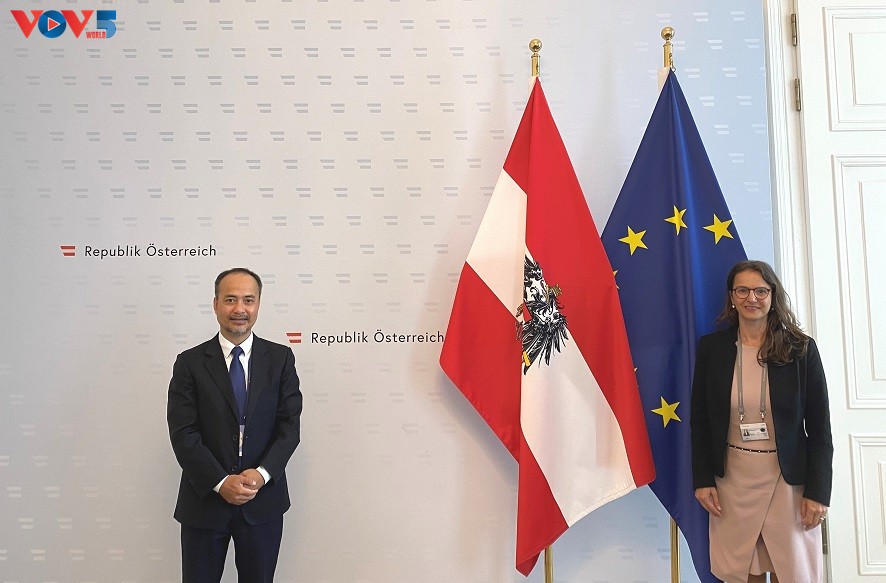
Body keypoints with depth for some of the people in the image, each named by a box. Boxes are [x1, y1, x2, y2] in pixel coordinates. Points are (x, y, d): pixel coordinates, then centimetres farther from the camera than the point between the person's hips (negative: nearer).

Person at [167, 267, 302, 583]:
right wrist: (221, 483, -16)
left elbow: (290, 424, -3)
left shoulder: (280, 358, 1)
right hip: (205, 500, -1)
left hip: (263, 501, 1)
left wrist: (262, 474, -16)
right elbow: (183, 433, -7)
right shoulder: (190, 363, -2)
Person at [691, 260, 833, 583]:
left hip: (787, 478, -1)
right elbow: (700, 419, 3)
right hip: (732, 476, 1)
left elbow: (819, 426, -3)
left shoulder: (802, 349, -5)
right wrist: (702, 480, -1)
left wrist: (818, 491, -6)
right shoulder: (711, 347, -2)